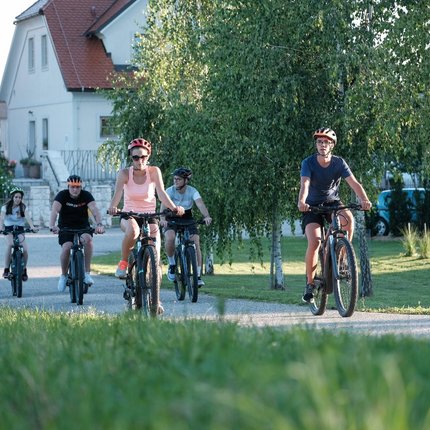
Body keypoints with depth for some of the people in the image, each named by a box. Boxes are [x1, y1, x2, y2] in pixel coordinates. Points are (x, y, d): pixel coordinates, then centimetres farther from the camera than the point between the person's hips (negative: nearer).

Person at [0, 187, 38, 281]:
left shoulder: (23, 207, 0)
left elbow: (28, 217, -16)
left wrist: (32, 227, -35)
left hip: (20, 230, 1)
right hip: (9, 230, -1)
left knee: (25, 249, -19)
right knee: (9, 245, -31)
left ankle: (24, 270, 6)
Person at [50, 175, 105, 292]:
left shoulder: (86, 195, -8)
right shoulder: (62, 195, -11)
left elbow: (95, 210, -23)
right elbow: (55, 210, -26)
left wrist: (99, 224, -43)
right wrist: (52, 226, -46)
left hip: (83, 227, 1)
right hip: (66, 227, 0)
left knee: (87, 239, -33)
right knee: (66, 247, -27)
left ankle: (87, 273, -24)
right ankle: (63, 275, -1)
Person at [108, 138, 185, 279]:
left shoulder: (154, 171, -7)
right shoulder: (125, 173, -8)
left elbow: (161, 193, -19)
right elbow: (117, 193, -22)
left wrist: (174, 208, -37)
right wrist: (113, 207, -44)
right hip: (129, 216, -1)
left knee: (155, 254, -18)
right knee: (133, 230, -38)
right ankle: (123, 262, -16)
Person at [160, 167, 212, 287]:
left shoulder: (192, 191, -16)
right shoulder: (170, 191, -18)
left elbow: (200, 204, -32)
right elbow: (164, 205, -34)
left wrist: (207, 216, -52)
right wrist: (162, 219, -54)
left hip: (188, 219, 1)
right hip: (172, 219, -1)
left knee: (196, 243, -17)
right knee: (170, 238, -31)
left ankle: (198, 276, -10)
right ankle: (172, 265, -8)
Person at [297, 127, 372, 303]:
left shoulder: (339, 163, -11)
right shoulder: (308, 163, -15)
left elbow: (354, 183, -22)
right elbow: (305, 184, -30)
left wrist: (364, 200, -42)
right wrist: (301, 201, -52)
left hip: (333, 203, 2)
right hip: (313, 206, -1)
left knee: (348, 218, -32)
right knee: (314, 242, -22)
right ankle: (310, 283, -6)